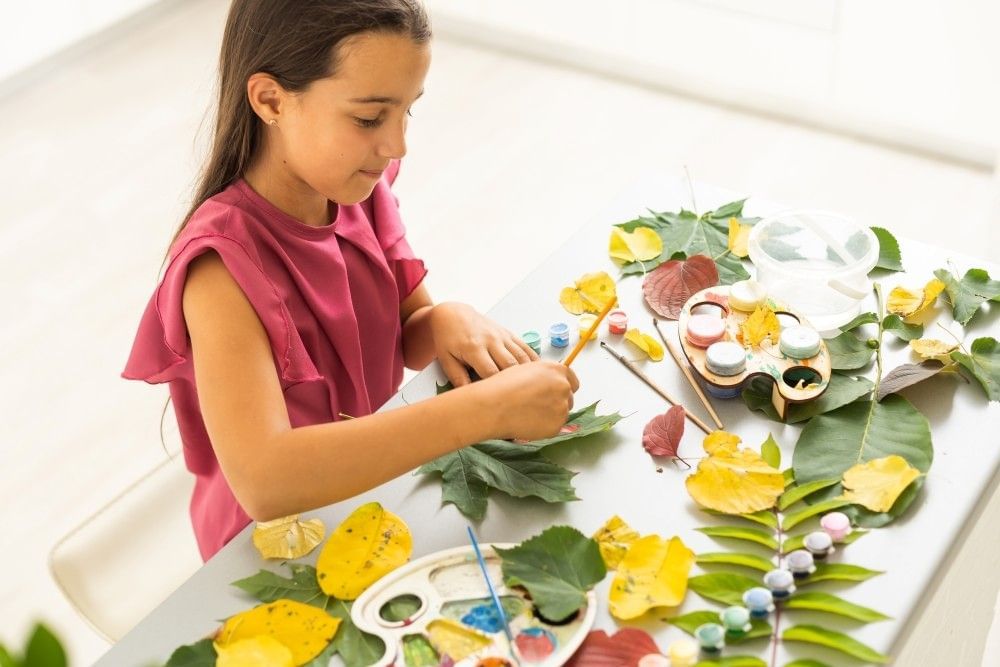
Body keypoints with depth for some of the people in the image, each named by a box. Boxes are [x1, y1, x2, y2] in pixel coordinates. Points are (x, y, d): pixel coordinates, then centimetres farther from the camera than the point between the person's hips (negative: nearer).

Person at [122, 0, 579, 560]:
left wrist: (447, 322, -20)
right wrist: (486, 408, -42)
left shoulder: (359, 192, -8)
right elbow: (264, 481, -41)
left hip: (373, 477, 6)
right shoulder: (224, 263, -28)